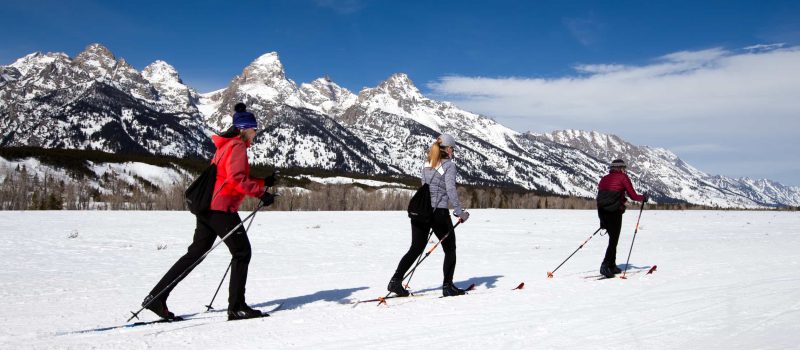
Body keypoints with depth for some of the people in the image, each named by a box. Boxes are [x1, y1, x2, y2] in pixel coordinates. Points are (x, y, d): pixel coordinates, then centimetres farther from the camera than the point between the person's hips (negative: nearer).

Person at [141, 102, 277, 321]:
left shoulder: (227, 145, 22)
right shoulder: (237, 145, -8)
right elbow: (237, 179, -21)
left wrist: (263, 183, 20)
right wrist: (261, 192, -16)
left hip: (208, 206, 10)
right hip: (221, 207, -10)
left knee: (196, 253, 11)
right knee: (242, 252, -1)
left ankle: (156, 297, 10)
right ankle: (236, 307, 2)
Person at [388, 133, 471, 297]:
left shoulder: (426, 165, 13)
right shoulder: (449, 165, -6)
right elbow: (450, 189, -18)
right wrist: (459, 212, -17)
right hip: (439, 212, -6)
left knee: (415, 249, 13)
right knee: (450, 250, 12)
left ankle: (396, 280, 3)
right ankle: (447, 286, 12)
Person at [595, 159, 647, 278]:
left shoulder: (604, 178, 17)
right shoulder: (623, 177, 0)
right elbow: (633, 195, -3)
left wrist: (603, 222, 20)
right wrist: (644, 198, 20)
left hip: (602, 212, 6)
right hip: (614, 213, -6)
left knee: (613, 238, 19)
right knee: (613, 240, -2)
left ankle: (612, 266, 21)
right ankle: (605, 266, -14)